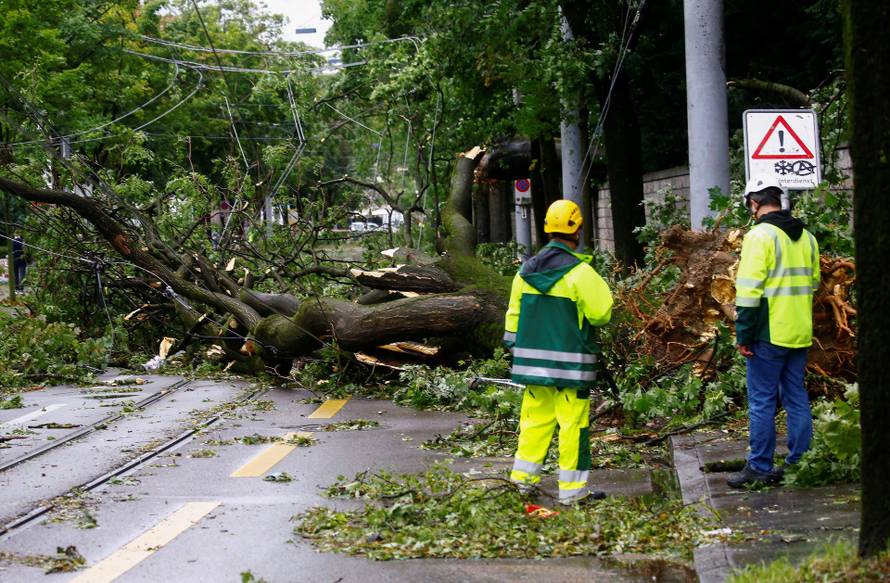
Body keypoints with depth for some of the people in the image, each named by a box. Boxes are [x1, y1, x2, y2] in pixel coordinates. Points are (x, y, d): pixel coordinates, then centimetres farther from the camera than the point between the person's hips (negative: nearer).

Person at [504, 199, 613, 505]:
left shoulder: (526, 270, 6)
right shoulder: (580, 272, -14)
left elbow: (513, 313, 10)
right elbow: (601, 313, -10)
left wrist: (515, 349, 19)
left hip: (533, 361, 6)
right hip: (570, 363, -6)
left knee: (535, 416, 15)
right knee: (573, 422, 0)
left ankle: (523, 475, 19)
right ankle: (572, 488, 3)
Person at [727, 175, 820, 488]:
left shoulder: (760, 236, -12)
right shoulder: (806, 237, 12)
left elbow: (749, 290, -16)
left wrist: (743, 335, -12)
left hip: (769, 334, -7)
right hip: (800, 333, 7)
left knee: (761, 401, -1)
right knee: (797, 398, 12)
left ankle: (759, 468, 2)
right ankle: (799, 464, 15)